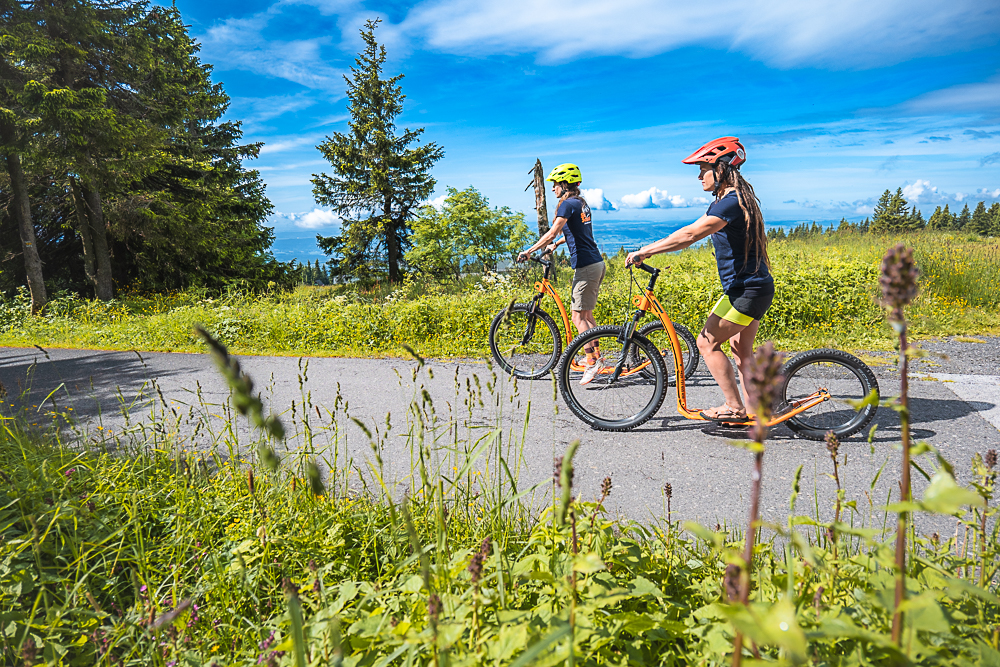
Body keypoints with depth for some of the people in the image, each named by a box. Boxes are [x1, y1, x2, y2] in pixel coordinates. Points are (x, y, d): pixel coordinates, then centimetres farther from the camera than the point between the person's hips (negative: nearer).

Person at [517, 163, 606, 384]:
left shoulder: (568, 204, -11)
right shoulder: (581, 203, 17)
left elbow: (551, 233, -17)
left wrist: (528, 251, -11)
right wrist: (555, 244, 39)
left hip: (586, 266, -10)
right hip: (596, 263, 10)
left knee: (578, 316, -6)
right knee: (584, 313, 16)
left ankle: (592, 362, -5)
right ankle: (596, 355, 22)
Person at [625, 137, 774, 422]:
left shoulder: (730, 203, -20)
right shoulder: (734, 198, 15)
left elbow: (690, 234, -30)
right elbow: (693, 234, 18)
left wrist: (645, 251, -28)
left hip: (746, 290, -10)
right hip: (755, 286, 10)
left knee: (707, 343, -4)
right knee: (741, 348, 15)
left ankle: (735, 408, 1)